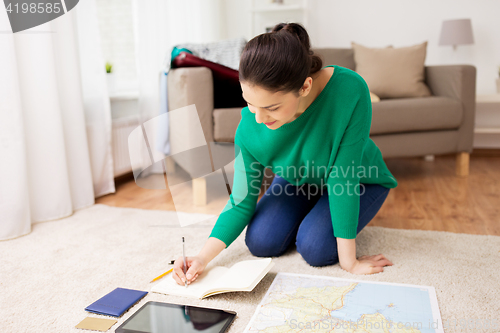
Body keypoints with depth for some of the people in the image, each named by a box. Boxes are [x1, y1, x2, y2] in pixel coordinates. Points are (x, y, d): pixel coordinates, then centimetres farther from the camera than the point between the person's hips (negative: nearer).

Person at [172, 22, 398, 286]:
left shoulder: (349, 90, -39)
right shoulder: (249, 128, -28)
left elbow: (344, 179, -34)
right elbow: (241, 203, -17)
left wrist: (348, 261, -28)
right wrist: (204, 257, -30)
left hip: (359, 181, -3)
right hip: (297, 180, 3)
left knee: (315, 248, -22)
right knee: (260, 242, -10)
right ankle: (309, 212, 18)